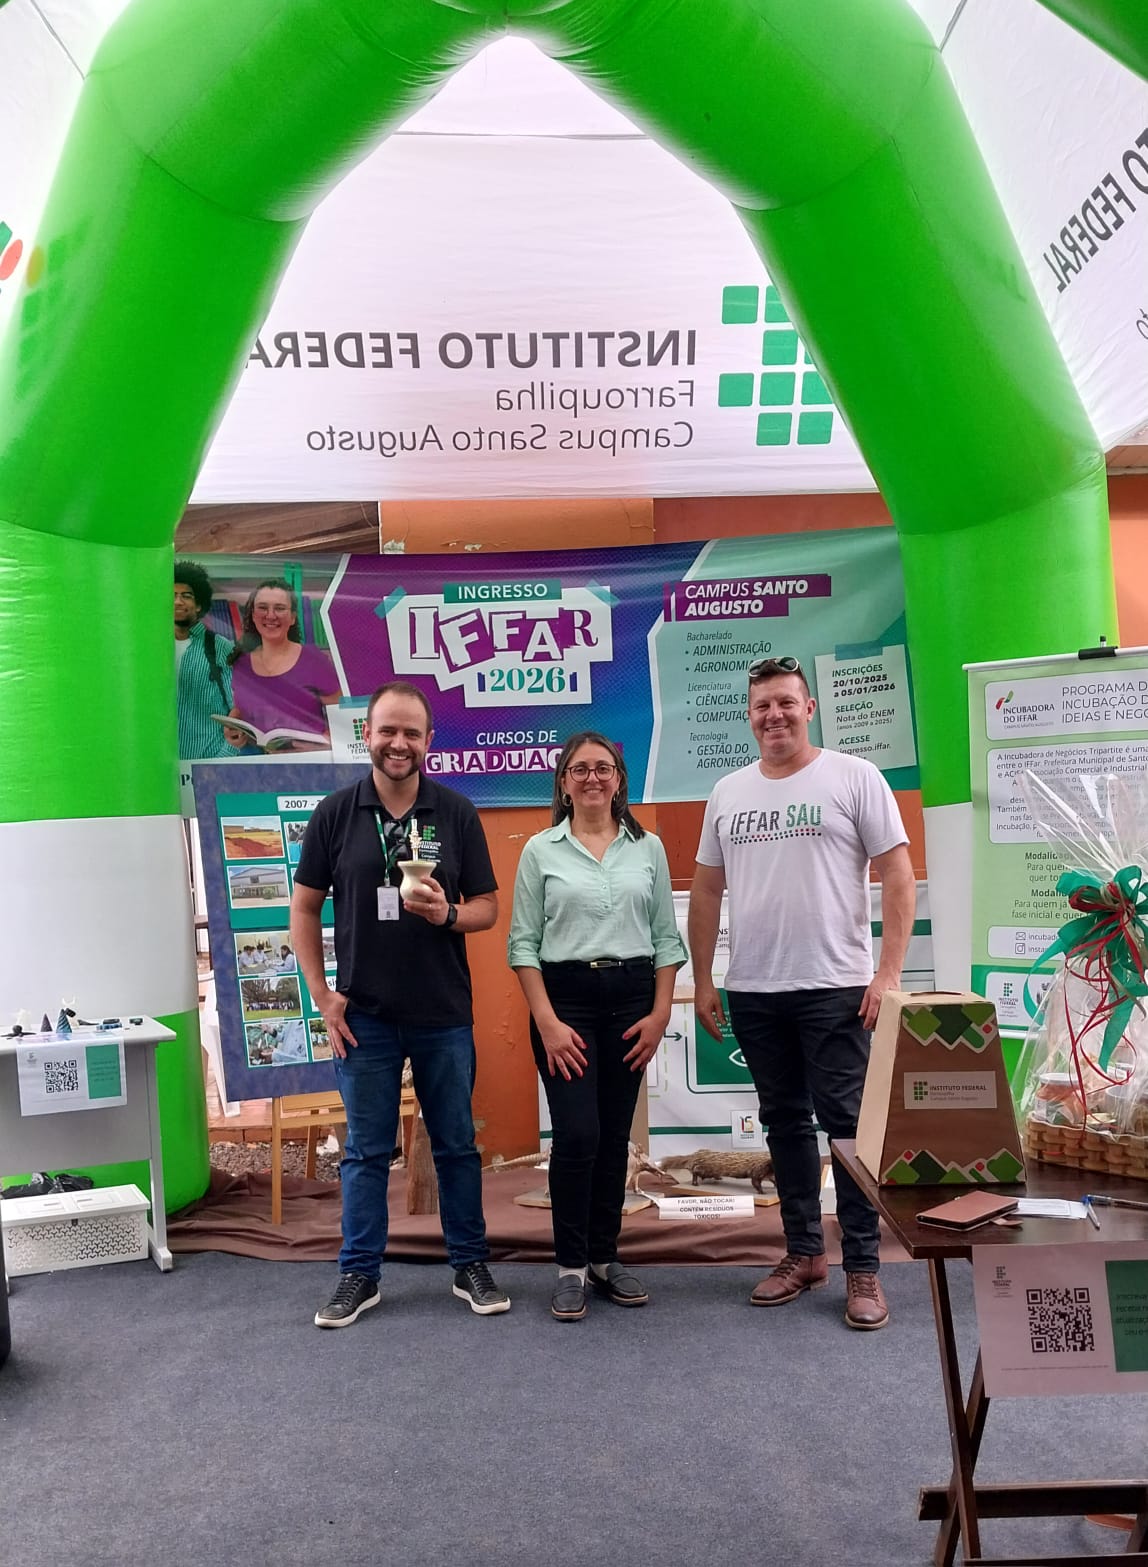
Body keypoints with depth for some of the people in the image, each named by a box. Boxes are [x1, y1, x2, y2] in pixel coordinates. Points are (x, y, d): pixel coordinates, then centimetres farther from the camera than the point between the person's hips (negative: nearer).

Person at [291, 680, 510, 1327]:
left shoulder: (456, 812, -2)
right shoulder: (336, 812, -1)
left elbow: (488, 907, 2)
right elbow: (305, 908, 4)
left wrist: (448, 914, -20)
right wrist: (322, 995, -2)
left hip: (445, 1013, 0)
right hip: (364, 1014, 0)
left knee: (457, 1145, 11)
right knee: (367, 1151, 11)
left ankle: (472, 1266, 27)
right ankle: (360, 1275, 24)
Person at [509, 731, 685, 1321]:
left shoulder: (647, 847, 6)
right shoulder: (540, 851, 0)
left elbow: (667, 937, 7)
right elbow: (523, 943, -2)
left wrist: (660, 1013, -1)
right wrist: (548, 1022, -10)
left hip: (631, 997, 3)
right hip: (564, 997, -2)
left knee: (615, 1135, 8)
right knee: (576, 1134, -8)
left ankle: (605, 1258, 23)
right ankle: (571, 1267, 8)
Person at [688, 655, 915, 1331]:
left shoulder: (854, 777, -3)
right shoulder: (728, 792, 9)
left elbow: (898, 877, -6)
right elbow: (707, 891, 13)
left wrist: (889, 973, -13)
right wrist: (703, 981, 10)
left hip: (835, 989, -4)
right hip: (753, 993, 5)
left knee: (848, 1124, 0)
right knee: (786, 1122, 14)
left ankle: (863, 1268, 13)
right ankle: (804, 1252, 27)